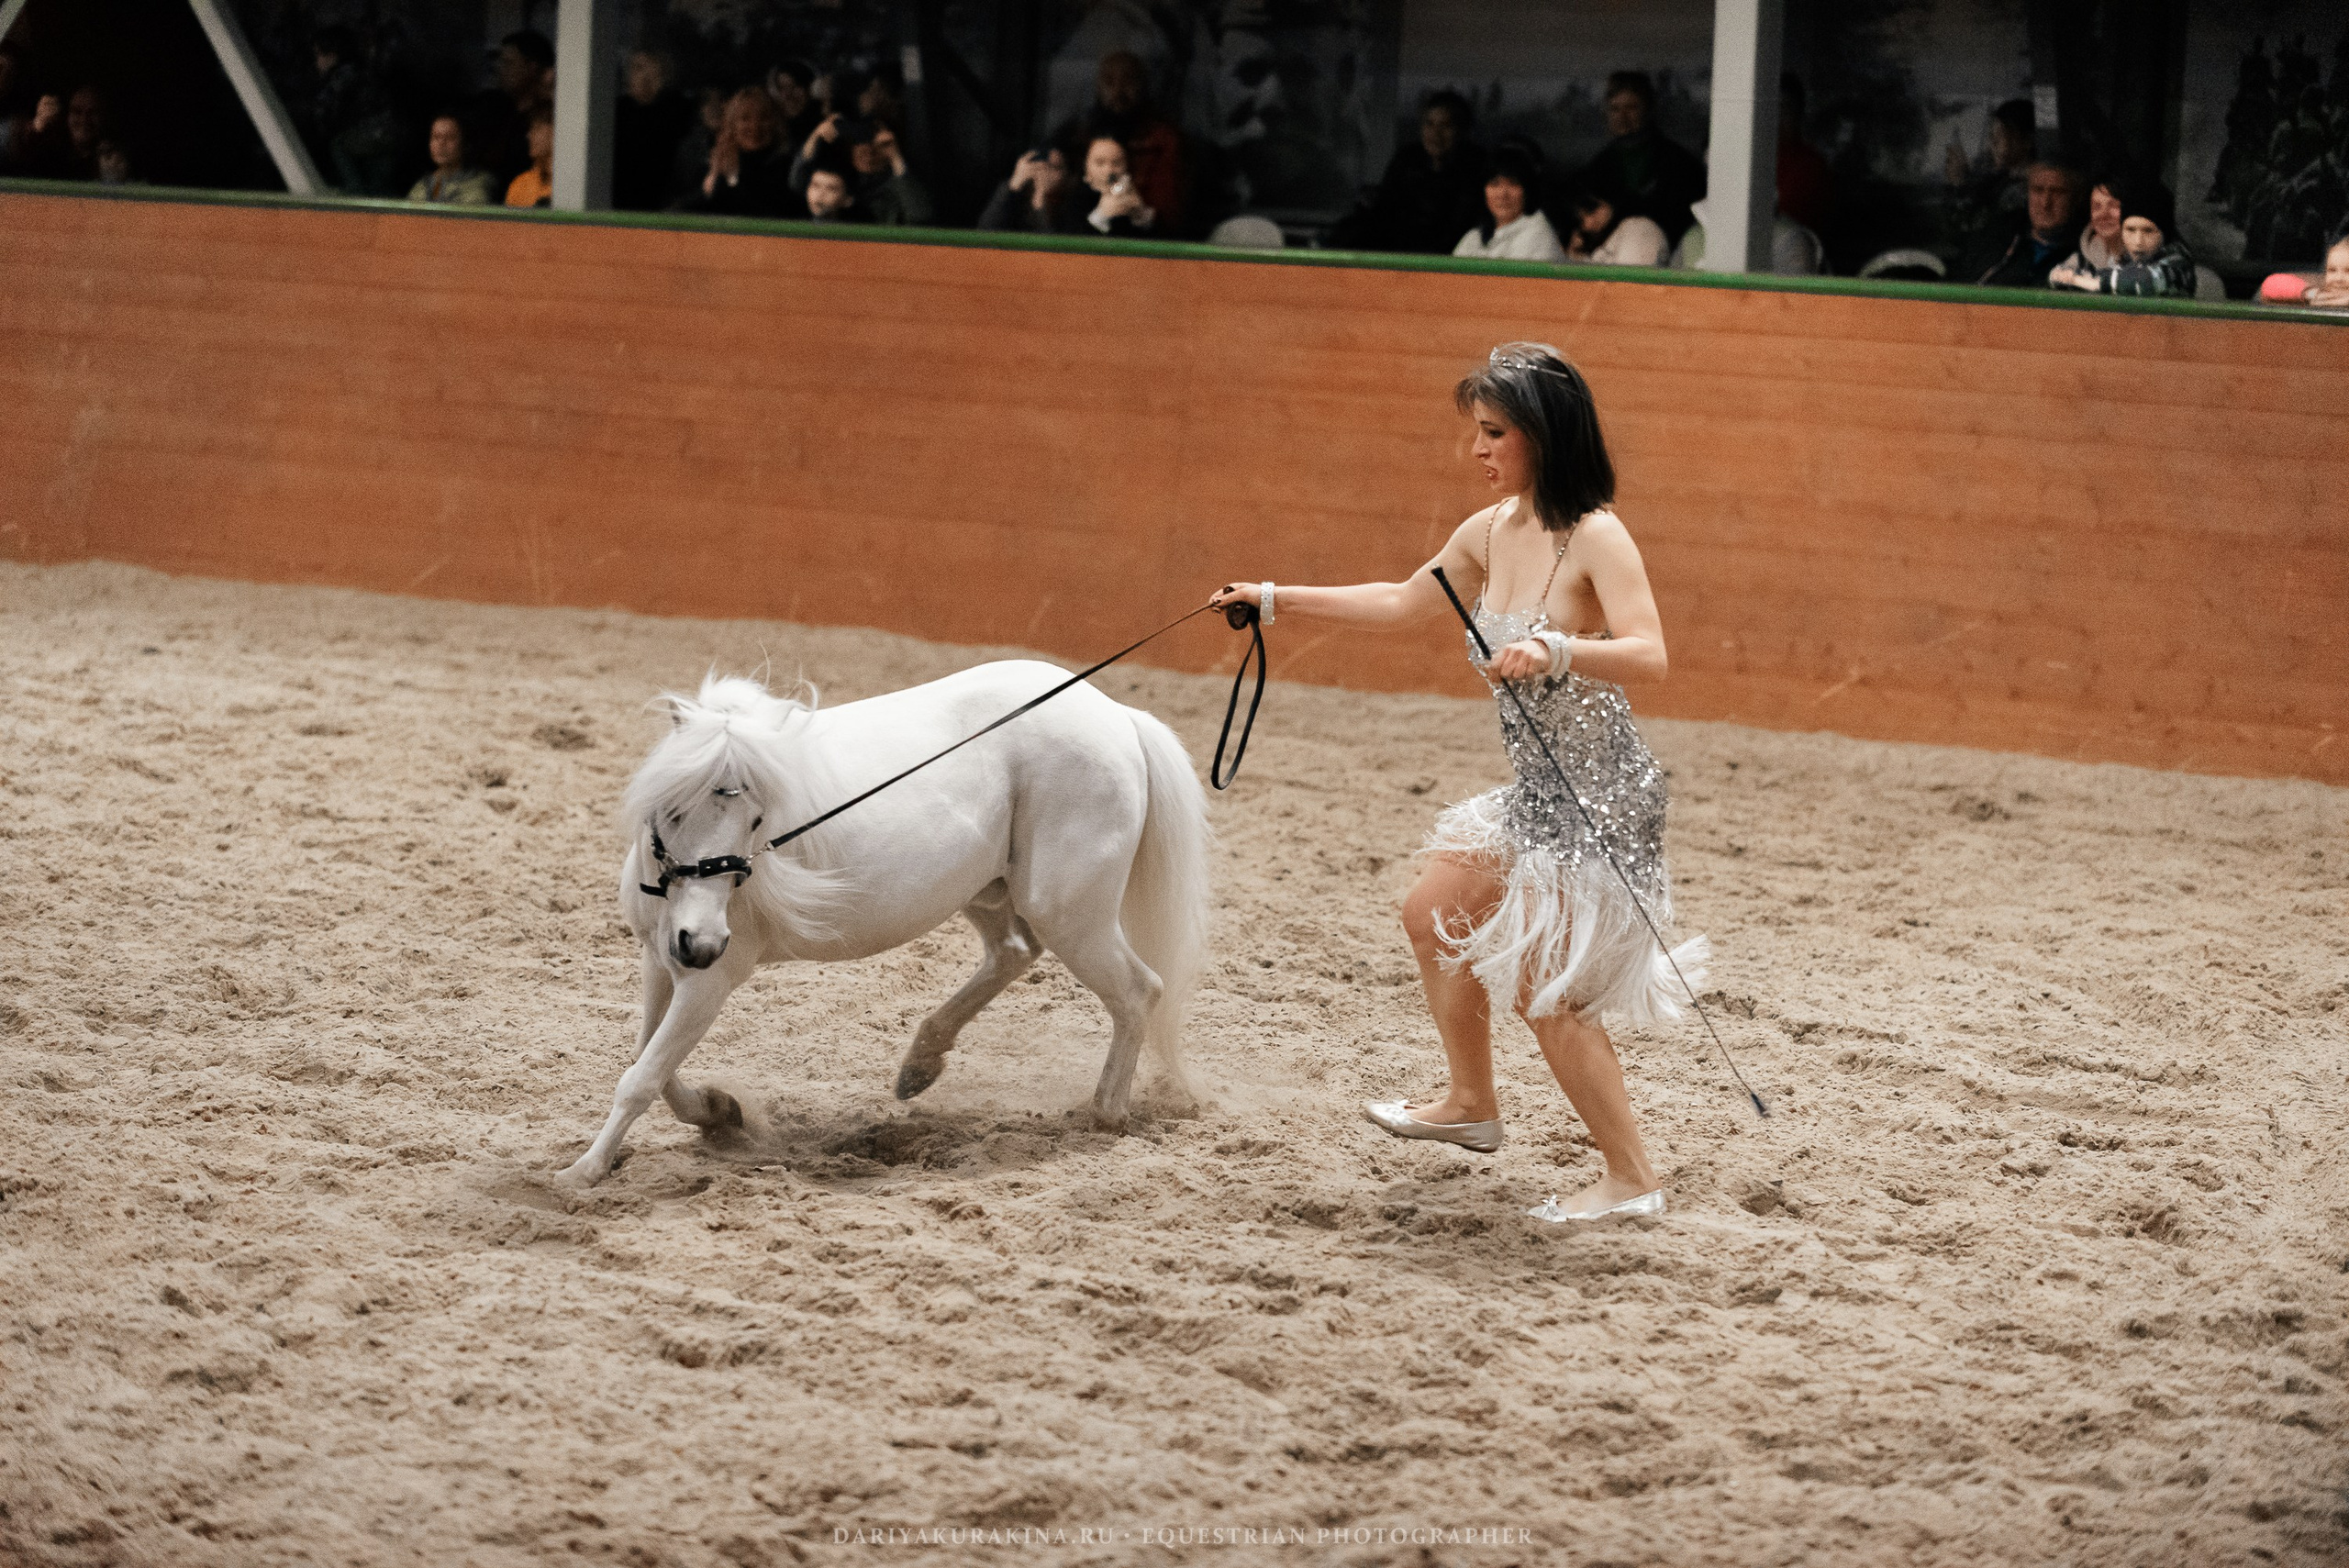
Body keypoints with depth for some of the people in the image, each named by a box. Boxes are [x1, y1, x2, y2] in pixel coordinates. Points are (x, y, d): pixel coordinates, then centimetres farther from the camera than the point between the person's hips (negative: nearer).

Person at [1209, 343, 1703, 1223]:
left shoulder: (1595, 538, -21)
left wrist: (1555, 651, -48)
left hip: (1599, 795, -9)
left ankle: (1632, 1179, 2)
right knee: (1434, 913, 22)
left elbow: (1649, 657, -32)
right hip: (1539, 791, 9)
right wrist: (1277, 601, 18)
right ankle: (1471, 1105, 39)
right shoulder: (1490, 532, 3)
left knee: (1540, 990, -8)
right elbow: (1402, 603, 18)